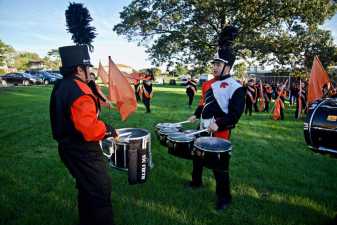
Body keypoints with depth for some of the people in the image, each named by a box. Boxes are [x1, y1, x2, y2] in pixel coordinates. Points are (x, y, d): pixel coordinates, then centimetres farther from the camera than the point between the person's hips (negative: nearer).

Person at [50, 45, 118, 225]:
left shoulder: (60, 86, 8)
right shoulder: (79, 90, -23)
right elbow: (88, 128, -32)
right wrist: (110, 130, -17)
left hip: (67, 148, 10)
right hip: (83, 152, -10)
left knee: (85, 188, 25)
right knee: (101, 193, 0)